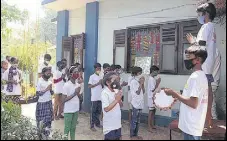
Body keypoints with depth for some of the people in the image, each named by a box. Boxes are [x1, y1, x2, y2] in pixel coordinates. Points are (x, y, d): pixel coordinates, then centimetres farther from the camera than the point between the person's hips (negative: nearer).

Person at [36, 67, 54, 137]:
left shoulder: (50, 82, 7)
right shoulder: (40, 82, -11)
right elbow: (38, 93, -15)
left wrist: (51, 89, -9)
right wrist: (46, 89, -19)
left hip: (49, 102, 6)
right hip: (41, 103, -6)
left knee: (49, 119, 10)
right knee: (41, 120, 1)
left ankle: (47, 134, 23)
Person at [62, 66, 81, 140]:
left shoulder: (78, 84, 2)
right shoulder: (66, 85, -17)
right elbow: (64, 99, -17)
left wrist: (78, 93, -12)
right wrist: (74, 93, -22)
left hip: (76, 110, 6)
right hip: (68, 111, -6)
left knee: (73, 128, 18)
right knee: (67, 128, 6)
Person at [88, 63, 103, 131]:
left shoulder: (101, 76, 11)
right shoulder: (92, 76, -6)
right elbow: (89, 86, -12)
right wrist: (98, 83, -17)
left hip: (100, 97, 6)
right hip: (94, 97, -6)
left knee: (99, 111, 14)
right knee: (93, 112, 2)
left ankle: (97, 123, 27)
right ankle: (92, 126, 9)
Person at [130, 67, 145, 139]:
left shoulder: (139, 82, 11)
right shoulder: (133, 82, -12)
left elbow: (143, 92, 11)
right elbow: (137, 92, -16)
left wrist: (142, 83, 2)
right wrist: (141, 83, -13)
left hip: (140, 103, 8)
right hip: (136, 103, -8)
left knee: (138, 120, 14)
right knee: (134, 120, 1)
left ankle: (135, 134, 24)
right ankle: (132, 135, 12)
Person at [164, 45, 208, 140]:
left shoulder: (195, 77, -21)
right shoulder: (201, 75, 10)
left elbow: (193, 103, -25)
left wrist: (174, 93, -18)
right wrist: (178, 96, 12)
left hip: (191, 126, -9)